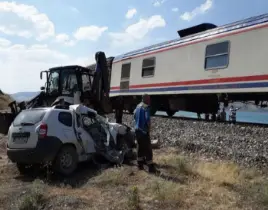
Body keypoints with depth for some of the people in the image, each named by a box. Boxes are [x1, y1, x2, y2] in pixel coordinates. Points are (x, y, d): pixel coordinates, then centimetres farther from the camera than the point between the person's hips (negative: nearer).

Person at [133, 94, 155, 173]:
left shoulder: (138, 106, 9)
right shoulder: (145, 107, -17)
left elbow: (135, 116, 20)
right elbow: (147, 119, -24)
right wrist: (149, 127, -9)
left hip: (137, 129, 9)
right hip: (144, 130, -8)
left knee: (140, 147, 19)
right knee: (148, 148, -3)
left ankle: (140, 163, 30)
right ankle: (151, 167, -1)